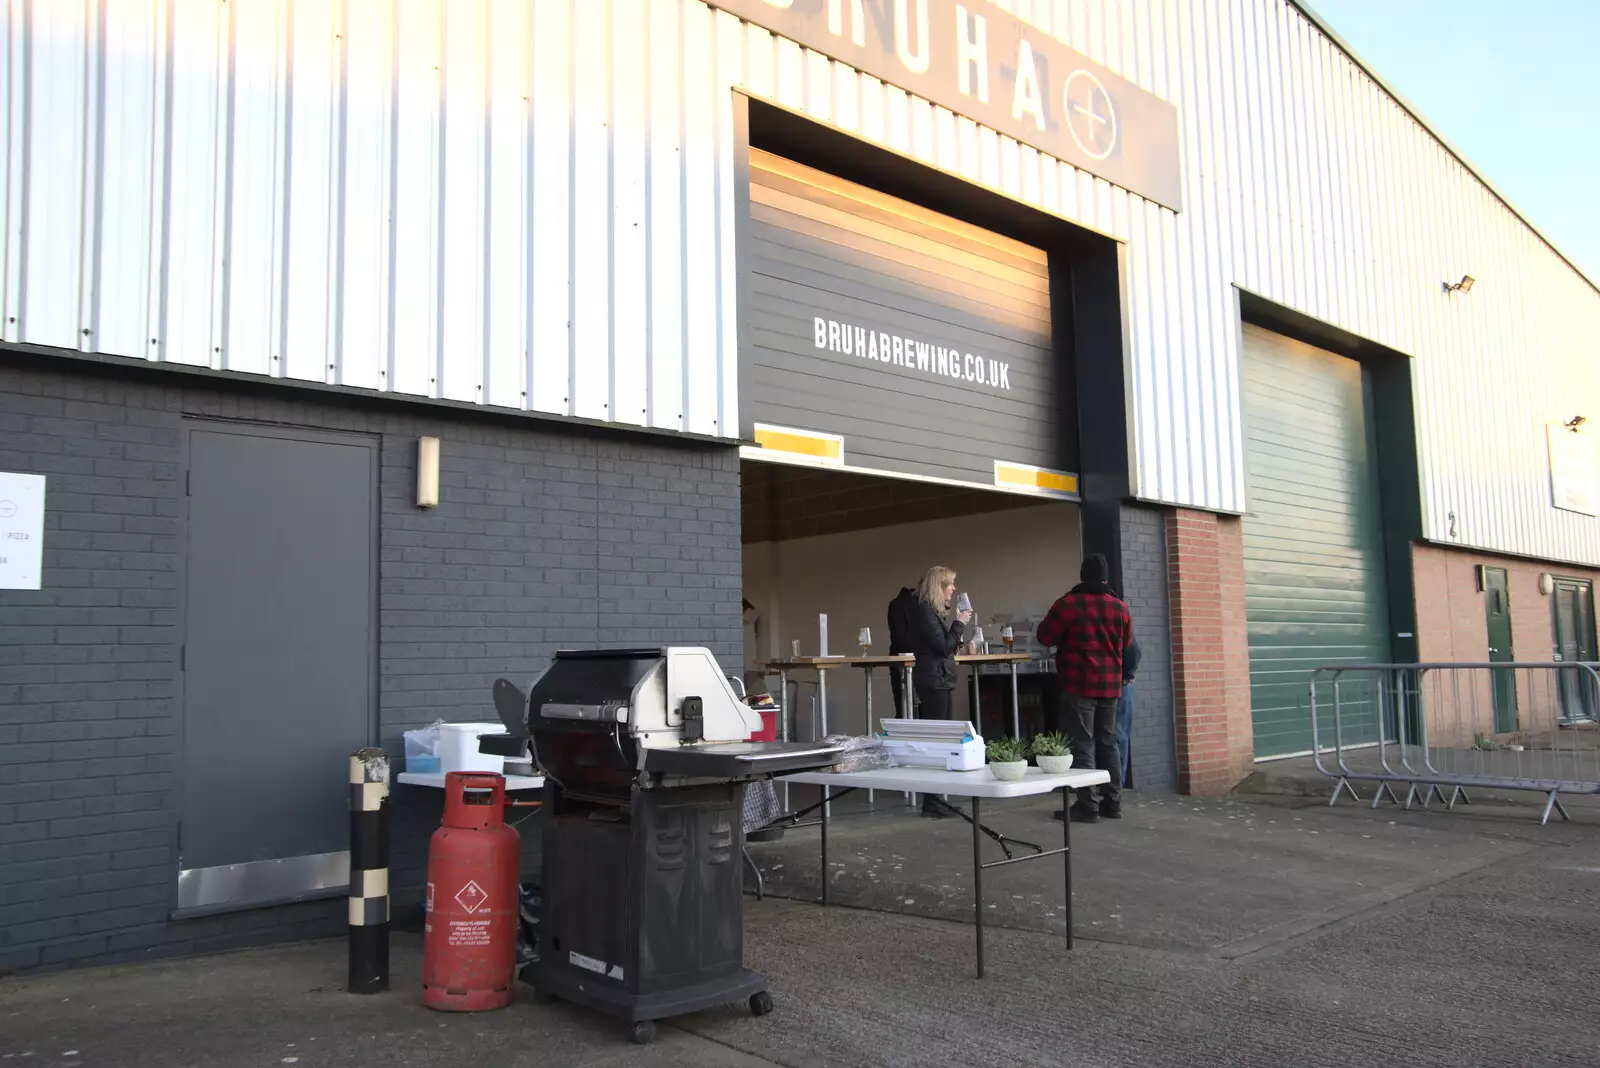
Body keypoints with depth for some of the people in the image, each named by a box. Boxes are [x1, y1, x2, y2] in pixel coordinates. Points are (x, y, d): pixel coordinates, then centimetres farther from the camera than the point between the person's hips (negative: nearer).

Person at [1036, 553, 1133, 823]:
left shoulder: (1068, 603, -11)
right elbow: (1126, 642, 18)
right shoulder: (1119, 606, 4)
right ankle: (1112, 802, 15)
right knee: (1107, 742, 13)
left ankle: (1087, 806, -4)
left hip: (1079, 684, -5)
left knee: (1083, 744, -3)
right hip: (1110, 684, 5)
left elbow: (1045, 637, -4)